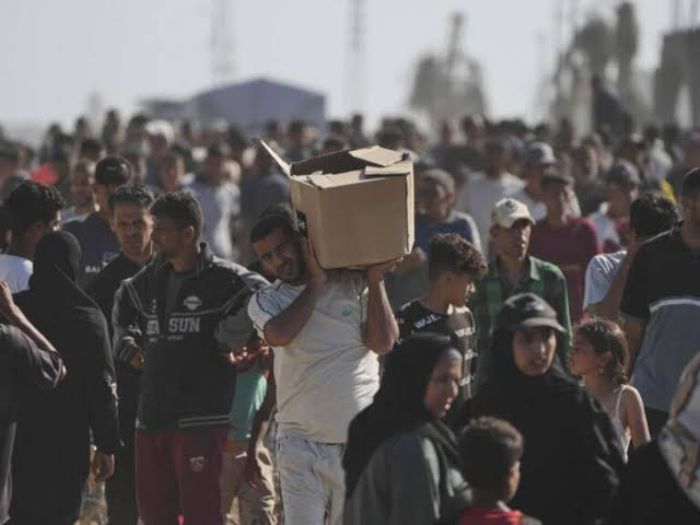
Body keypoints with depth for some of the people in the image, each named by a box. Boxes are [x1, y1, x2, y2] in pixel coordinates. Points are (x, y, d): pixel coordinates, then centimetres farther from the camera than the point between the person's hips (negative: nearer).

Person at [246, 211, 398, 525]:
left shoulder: (353, 285, 5)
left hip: (358, 442, 0)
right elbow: (279, 334, -17)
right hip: (300, 443, 0)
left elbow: (384, 343, -5)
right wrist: (316, 281, -9)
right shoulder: (266, 301, 6)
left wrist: (375, 281, -6)